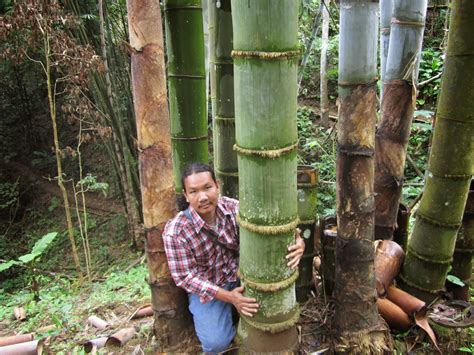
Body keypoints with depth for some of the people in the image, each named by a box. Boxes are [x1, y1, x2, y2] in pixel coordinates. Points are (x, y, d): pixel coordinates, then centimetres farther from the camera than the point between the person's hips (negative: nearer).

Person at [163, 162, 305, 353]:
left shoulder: (232, 207, -15)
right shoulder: (175, 231, -24)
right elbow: (186, 277, -19)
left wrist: (297, 239, -39)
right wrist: (229, 297, -27)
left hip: (240, 275, 4)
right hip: (207, 288, -3)